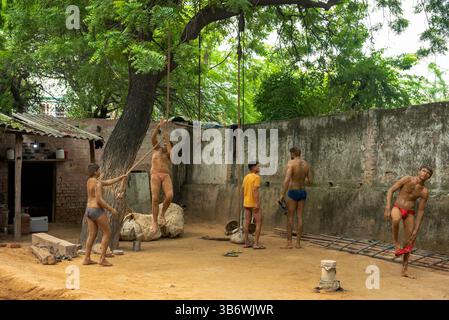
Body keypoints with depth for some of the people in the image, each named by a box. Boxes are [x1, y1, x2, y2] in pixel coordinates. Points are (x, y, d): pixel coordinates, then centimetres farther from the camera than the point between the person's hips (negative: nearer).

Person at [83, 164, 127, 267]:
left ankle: (87, 259, 8)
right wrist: (111, 209, -16)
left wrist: (119, 178, 23)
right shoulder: (97, 183, -19)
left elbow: (107, 183, 21)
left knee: (92, 235, 11)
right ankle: (102, 258, -2)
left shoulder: (90, 180, 11)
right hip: (98, 211, -9)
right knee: (107, 233, 2)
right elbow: (99, 200, -24)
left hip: (89, 210, 9)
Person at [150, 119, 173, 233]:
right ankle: (155, 222, -4)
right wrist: (158, 126, -6)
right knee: (155, 198, -14)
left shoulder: (169, 154, 16)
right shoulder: (157, 149, 20)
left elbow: (170, 151, -9)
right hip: (155, 175, 0)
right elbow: (153, 138, 4)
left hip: (166, 176, 0)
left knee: (170, 195, -25)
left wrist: (167, 138, -4)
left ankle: (162, 214, -1)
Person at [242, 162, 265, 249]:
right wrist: (257, 203, -23)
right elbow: (255, 191, -22)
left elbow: (243, 190, 13)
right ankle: (256, 243, -7)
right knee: (259, 222, -2)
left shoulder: (246, 177, 10)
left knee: (247, 222, 8)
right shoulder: (256, 177, -13)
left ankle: (246, 242, 9)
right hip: (254, 203, -8)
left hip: (246, 203, 8)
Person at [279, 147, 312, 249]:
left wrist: (282, 194, -21)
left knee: (290, 217, -1)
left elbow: (287, 180, -23)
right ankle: (298, 243, 8)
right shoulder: (306, 164, 7)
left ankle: (289, 243, -1)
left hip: (293, 192, -6)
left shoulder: (291, 163, -12)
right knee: (299, 217, 7)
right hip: (303, 192, 6)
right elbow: (310, 181, 10)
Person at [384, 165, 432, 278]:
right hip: (397, 208, -4)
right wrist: (387, 207, -23)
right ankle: (396, 243, -18)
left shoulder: (425, 192, -3)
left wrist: (416, 229, -5)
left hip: (410, 213, 4)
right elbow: (391, 190, -11)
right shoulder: (408, 179, -11)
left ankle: (404, 271, 10)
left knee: (409, 243, 2)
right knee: (396, 220, -42)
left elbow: (421, 211, 0)